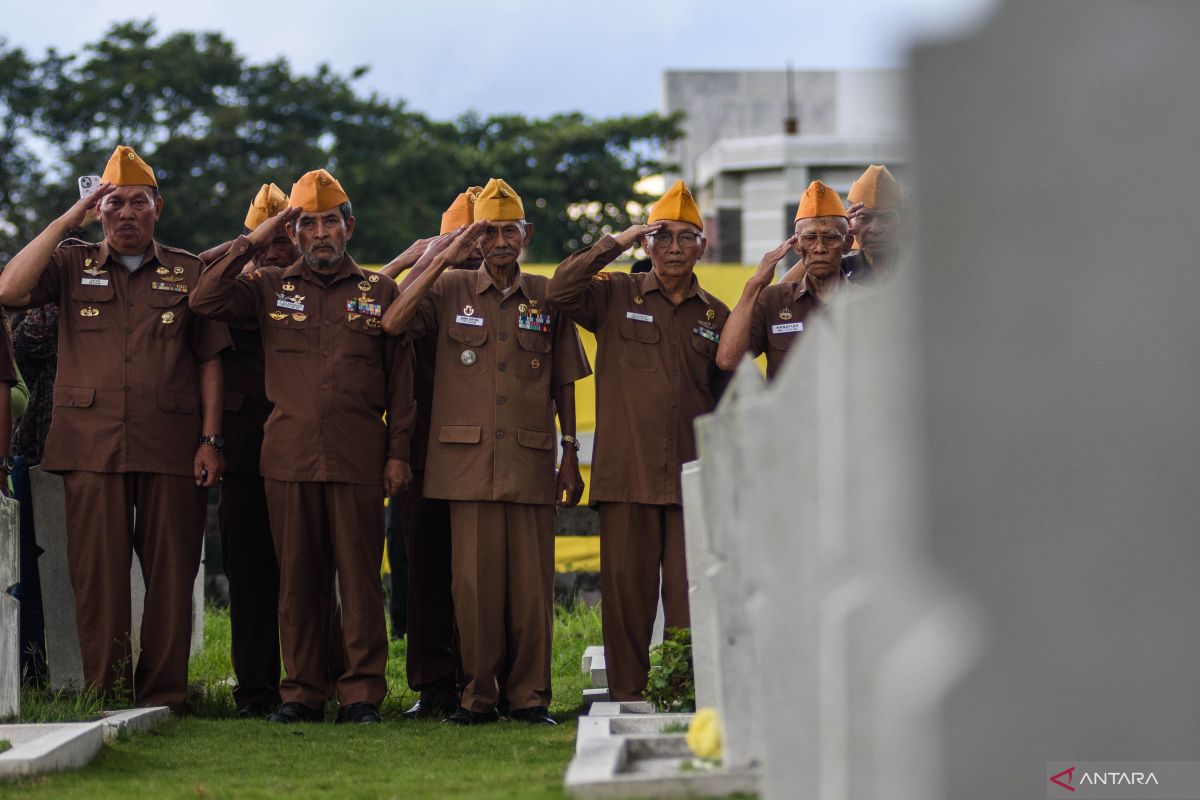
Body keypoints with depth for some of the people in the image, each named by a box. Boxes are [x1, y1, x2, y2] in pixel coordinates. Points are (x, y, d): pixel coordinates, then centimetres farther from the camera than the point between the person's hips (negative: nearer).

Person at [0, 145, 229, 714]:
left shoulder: (189, 273, 13)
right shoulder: (71, 265, 12)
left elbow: (210, 359, 10)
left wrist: (210, 439, 1)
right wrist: (67, 221, -4)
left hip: (171, 448, 0)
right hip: (90, 446, 0)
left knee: (170, 571, -1)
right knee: (97, 572, -2)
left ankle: (164, 693, 5)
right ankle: (106, 693, 2)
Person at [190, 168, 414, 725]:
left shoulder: (379, 293, 11)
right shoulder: (269, 288, 12)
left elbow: (400, 381, 9)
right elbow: (205, 300, -2)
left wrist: (398, 452, 2)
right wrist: (250, 243, -3)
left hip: (358, 459, -1)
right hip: (289, 458, 1)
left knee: (360, 575, -2)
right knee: (297, 576, 3)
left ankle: (362, 693, 2)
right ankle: (301, 692, 9)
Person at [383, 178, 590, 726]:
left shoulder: (547, 297, 11)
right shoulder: (450, 290, 7)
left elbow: (564, 383, 15)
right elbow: (392, 324, -10)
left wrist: (570, 455, 10)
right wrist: (444, 259, -8)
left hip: (531, 463, 1)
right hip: (468, 460, -1)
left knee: (531, 583, 0)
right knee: (475, 583, -2)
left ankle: (529, 696, 8)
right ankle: (477, 696, 6)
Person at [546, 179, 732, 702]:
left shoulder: (716, 316, 14)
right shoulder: (616, 296, 8)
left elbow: (728, 402, 19)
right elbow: (560, 291, -10)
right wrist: (615, 244, -7)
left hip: (693, 480, 1)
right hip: (626, 477, -1)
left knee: (690, 598, -1)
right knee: (626, 590, 1)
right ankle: (627, 696, 7)